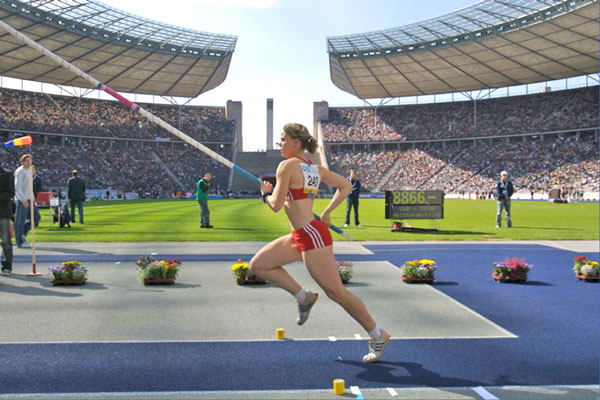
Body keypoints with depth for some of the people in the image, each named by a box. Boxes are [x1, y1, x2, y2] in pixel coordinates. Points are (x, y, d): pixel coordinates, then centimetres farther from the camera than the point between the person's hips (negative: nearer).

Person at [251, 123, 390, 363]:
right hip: (300, 236, 10)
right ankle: (304, 297, 14)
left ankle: (377, 335, 11)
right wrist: (326, 213, 17)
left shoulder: (287, 166, -13)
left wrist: (266, 193, 7)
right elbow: (345, 186, 16)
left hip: (311, 235, -10)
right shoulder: (315, 168, 11)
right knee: (258, 265, 9)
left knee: (336, 292, -1)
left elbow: (276, 205, -15)